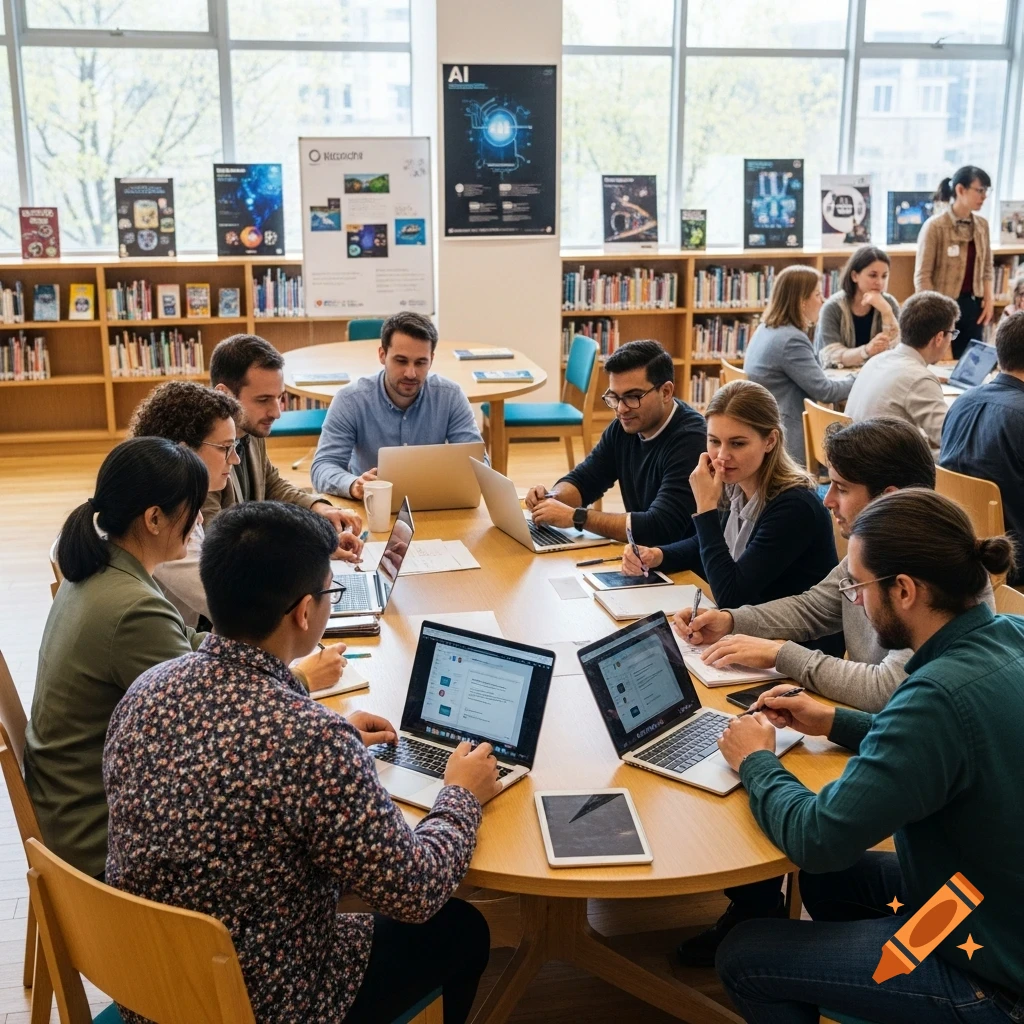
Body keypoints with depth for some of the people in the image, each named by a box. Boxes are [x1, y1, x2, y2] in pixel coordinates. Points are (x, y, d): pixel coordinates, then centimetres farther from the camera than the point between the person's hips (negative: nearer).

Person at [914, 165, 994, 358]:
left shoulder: (982, 224, 6)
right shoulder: (935, 225, -13)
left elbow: (987, 266, 17)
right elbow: (922, 276, -13)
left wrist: (989, 298, 5)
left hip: (973, 305, 6)